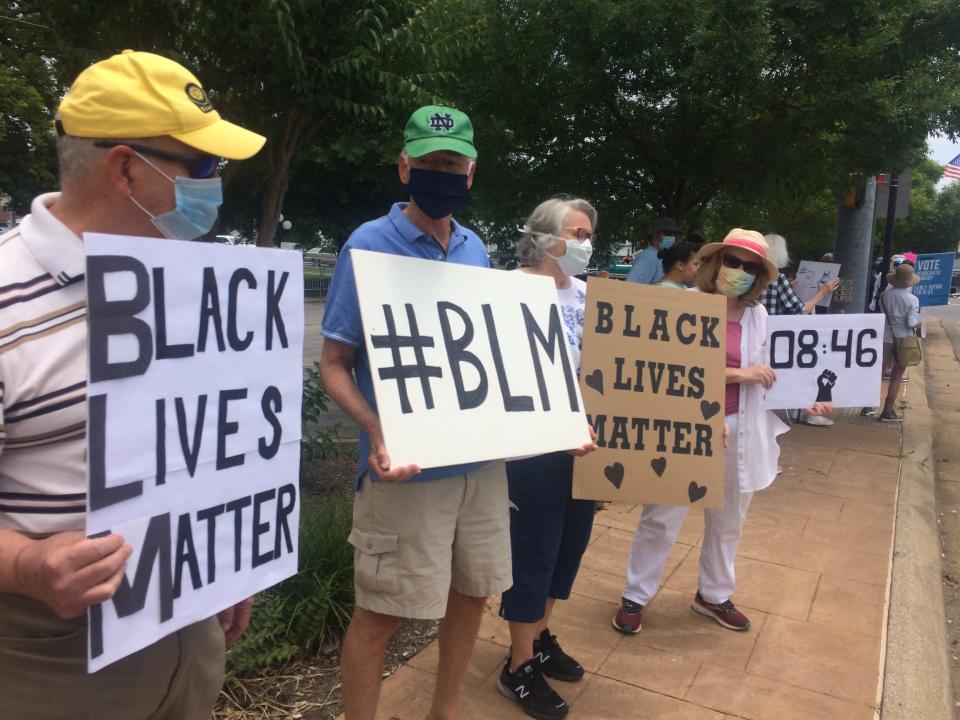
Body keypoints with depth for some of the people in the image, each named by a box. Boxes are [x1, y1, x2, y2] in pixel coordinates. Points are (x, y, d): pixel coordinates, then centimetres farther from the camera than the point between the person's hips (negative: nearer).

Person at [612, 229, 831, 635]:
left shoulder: (758, 316, 5)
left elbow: (765, 374, 13)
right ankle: (635, 597, 22)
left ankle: (713, 595, 40)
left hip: (738, 432, 6)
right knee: (662, 518, 5)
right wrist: (738, 374, -22)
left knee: (728, 521, 19)